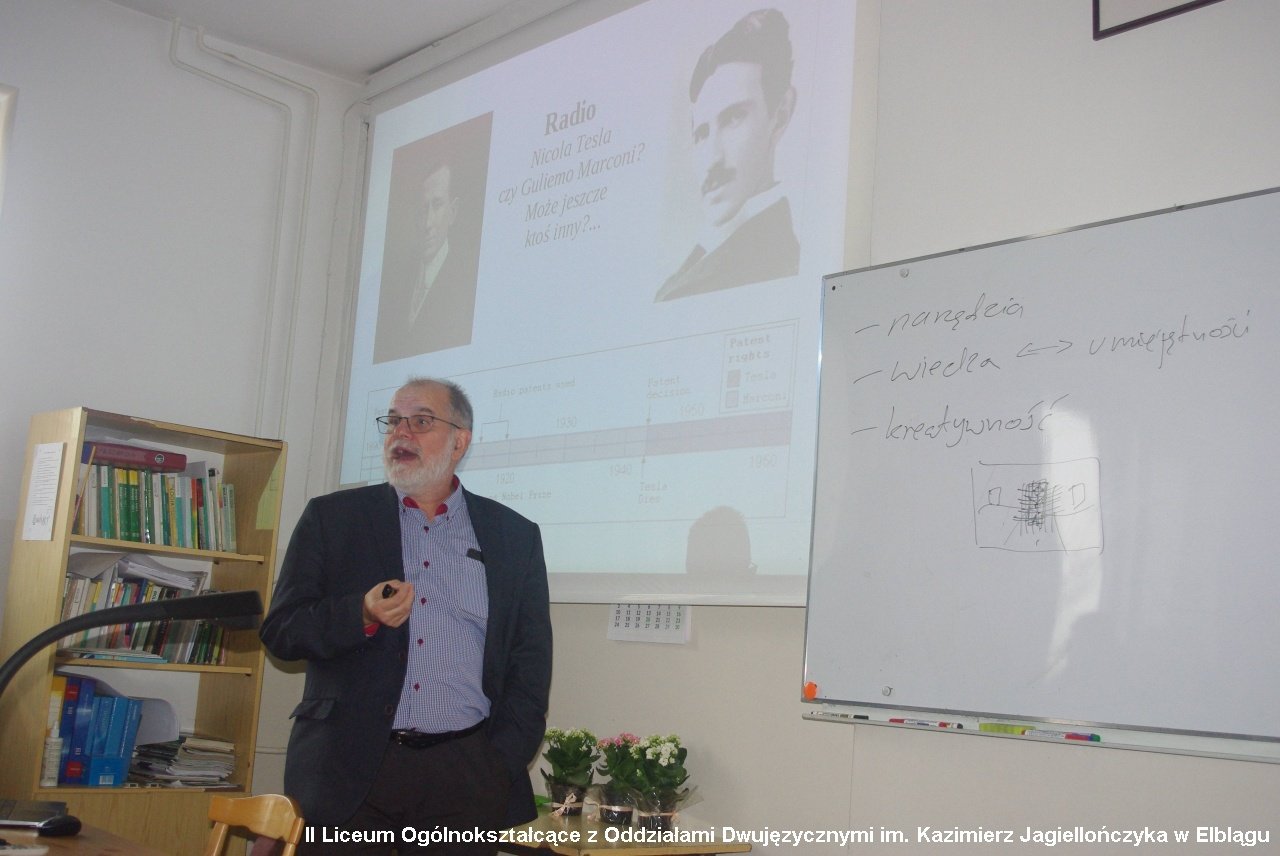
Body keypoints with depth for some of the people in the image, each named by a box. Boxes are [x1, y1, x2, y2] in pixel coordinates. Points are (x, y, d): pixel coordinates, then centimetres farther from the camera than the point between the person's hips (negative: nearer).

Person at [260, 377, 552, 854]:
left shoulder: (515, 536, 9)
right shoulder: (333, 518, 7)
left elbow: (529, 662, 8)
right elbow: (280, 632, 4)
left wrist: (502, 766, -2)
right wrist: (361, 616, -14)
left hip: (467, 776, 1)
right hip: (348, 771, 0)